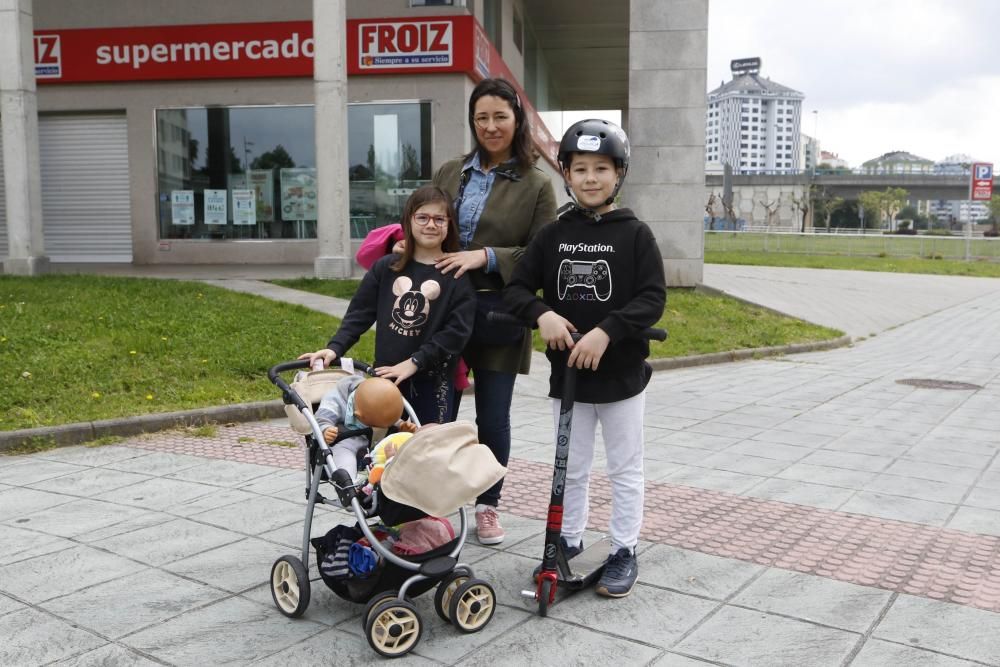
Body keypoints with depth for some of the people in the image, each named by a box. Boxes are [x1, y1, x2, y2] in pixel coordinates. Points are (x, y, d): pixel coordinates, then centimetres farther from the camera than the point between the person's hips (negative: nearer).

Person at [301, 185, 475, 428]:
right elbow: (359, 312, 6)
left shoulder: (457, 276, -4)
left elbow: (457, 330, -10)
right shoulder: (386, 267, 6)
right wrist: (334, 348, -8)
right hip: (385, 377, 3)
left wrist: (414, 362, -17)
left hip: (432, 382, -2)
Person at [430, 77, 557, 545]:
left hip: (499, 315, -2)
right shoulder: (450, 173, 11)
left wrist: (487, 256, -16)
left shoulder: (536, 185, 0)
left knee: (493, 416, 7)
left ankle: (488, 505, 26)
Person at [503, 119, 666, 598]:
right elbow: (516, 288, 2)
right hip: (566, 371, 3)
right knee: (570, 467, 17)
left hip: (621, 374, -3)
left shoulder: (635, 234, -6)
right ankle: (568, 538, 34)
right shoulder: (553, 235, 2)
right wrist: (541, 314, -19)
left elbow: (653, 298, -12)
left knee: (625, 468, 10)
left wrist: (606, 331, -25)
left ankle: (625, 551, 24)